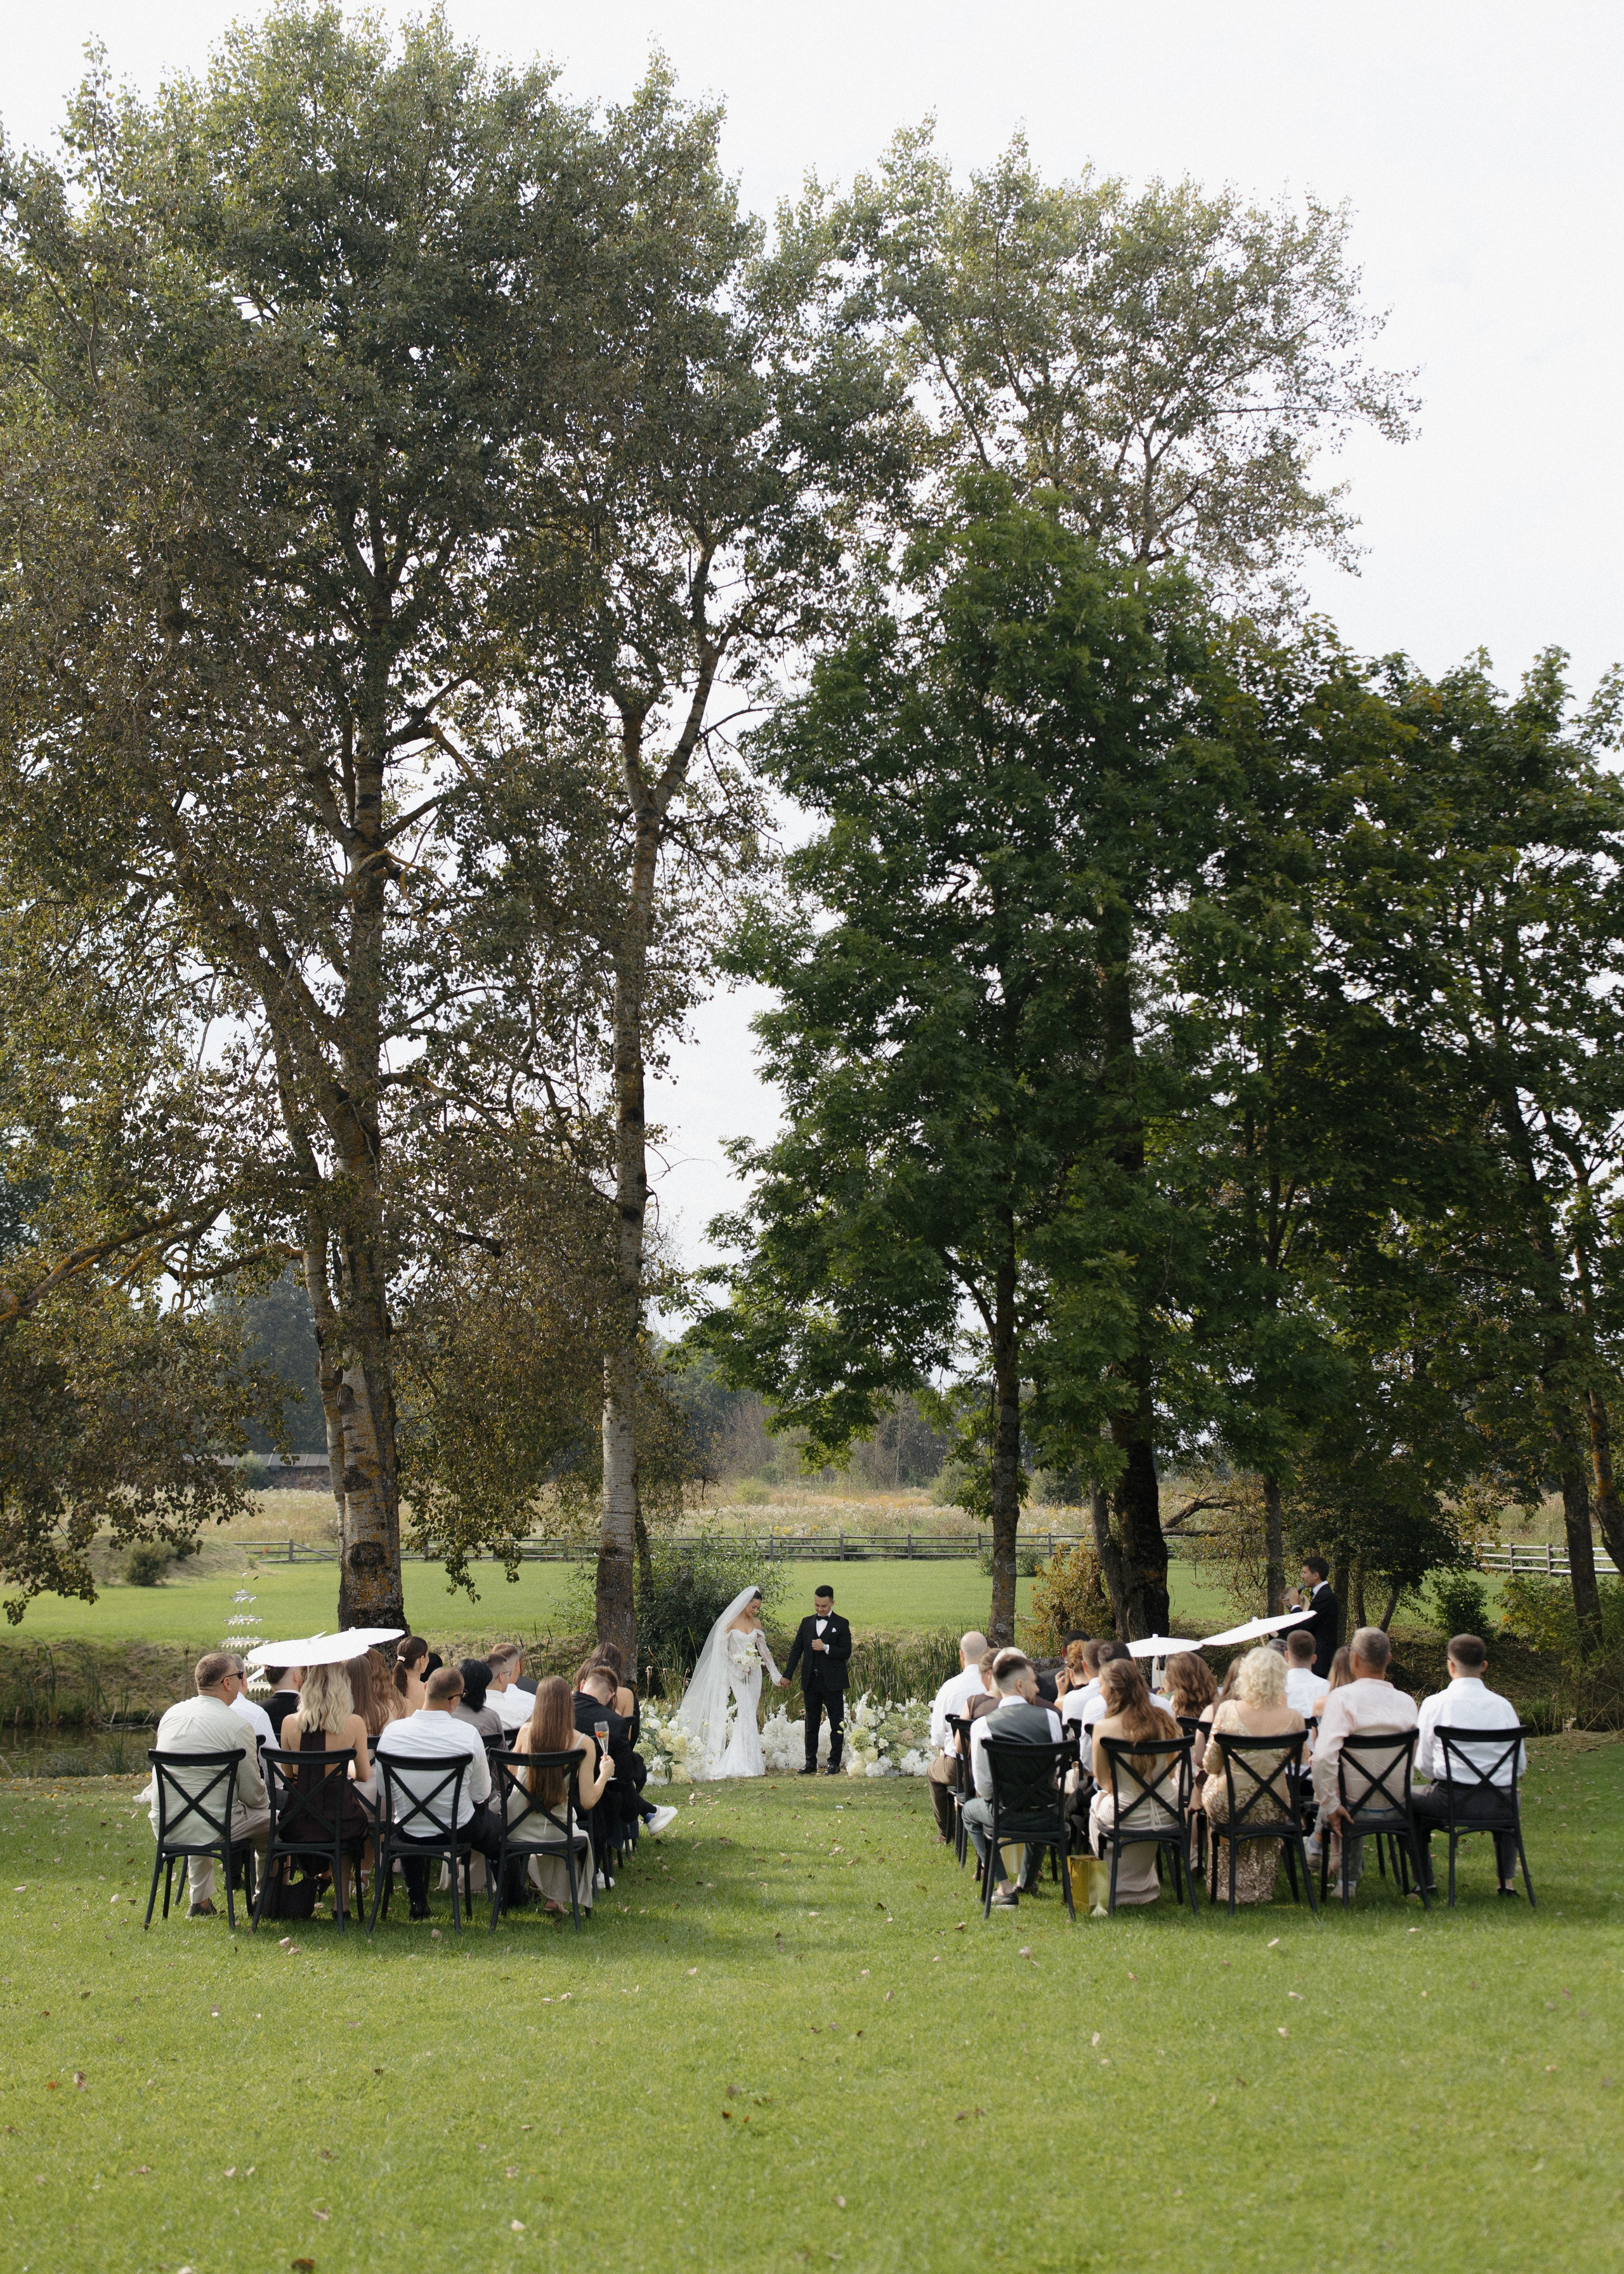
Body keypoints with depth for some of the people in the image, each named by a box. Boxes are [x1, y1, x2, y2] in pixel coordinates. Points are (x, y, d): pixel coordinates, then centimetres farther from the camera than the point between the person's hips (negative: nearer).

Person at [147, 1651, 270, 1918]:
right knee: (271, 1818, 15)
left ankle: (199, 1901, 44)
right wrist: (266, 1796, 15)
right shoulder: (237, 1725, -14)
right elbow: (253, 1794, -7)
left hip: (164, 1829, 7)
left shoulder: (171, 1714, 5)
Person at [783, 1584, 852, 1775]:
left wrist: (826, 1648, -19)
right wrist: (787, 1675, 3)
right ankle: (811, 1762, 15)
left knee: (837, 1723, 1)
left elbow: (846, 1652, -7)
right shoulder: (806, 1623, 10)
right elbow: (797, 1650, 10)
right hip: (811, 1681, 4)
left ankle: (834, 1762, 8)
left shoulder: (841, 1624, -2)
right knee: (811, 1723, 9)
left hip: (832, 1682, -4)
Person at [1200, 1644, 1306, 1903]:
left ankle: (1231, 1886, 43)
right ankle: (1262, 1887, 47)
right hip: (1274, 1809, 1)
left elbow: (1211, 1765, -6)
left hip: (1229, 1806, -1)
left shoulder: (1227, 1711, -14)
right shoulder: (1292, 1717, -12)